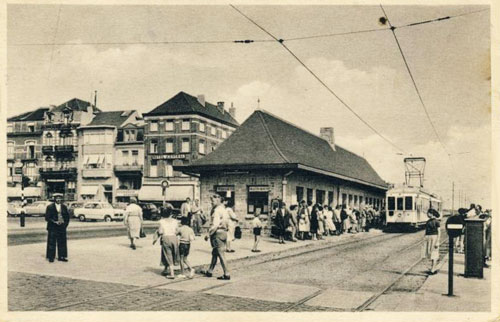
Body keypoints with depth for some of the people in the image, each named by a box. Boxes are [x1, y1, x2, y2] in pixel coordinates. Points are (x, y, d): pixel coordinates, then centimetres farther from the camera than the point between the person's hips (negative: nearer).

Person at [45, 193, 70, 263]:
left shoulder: (64, 207, 9)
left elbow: (67, 217, 13)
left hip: (62, 227, 4)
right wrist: (55, 222, -16)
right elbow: (47, 218, -6)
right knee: (52, 243, -2)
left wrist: (65, 223, -1)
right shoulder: (50, 207, -2)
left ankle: (61, 257, 12)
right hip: (53, 228, -4)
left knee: (62, 242, 5)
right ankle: (51, 257, 4)